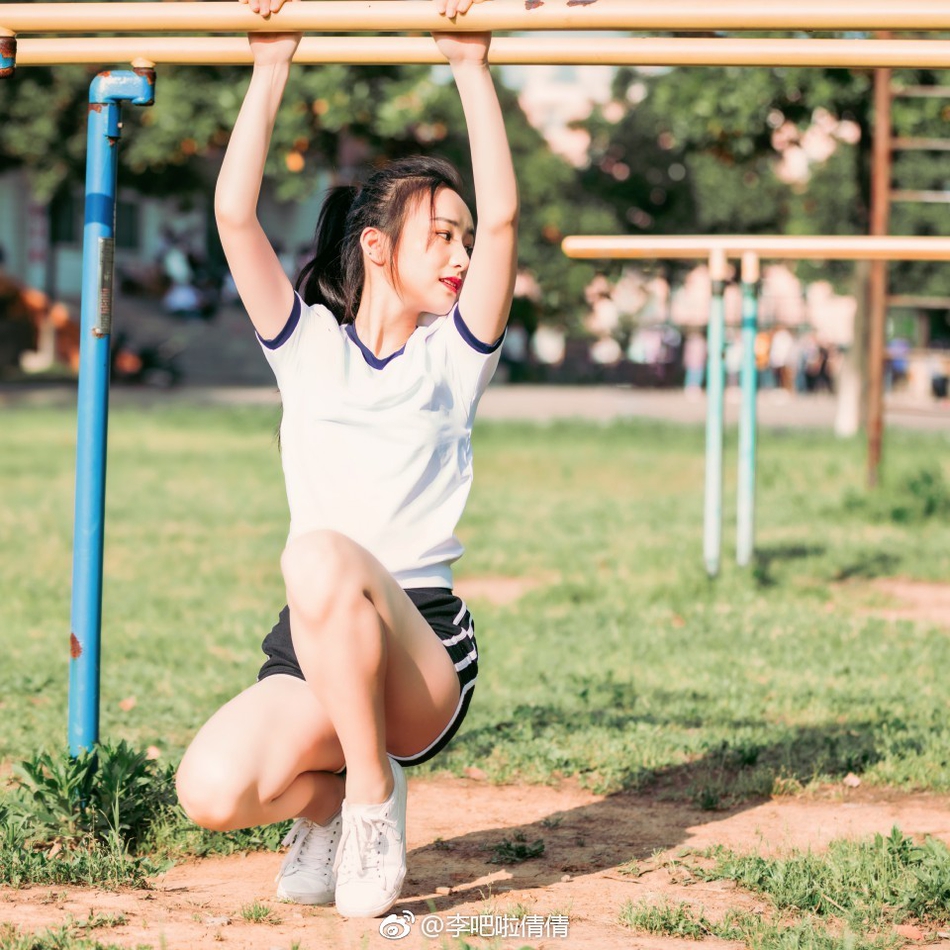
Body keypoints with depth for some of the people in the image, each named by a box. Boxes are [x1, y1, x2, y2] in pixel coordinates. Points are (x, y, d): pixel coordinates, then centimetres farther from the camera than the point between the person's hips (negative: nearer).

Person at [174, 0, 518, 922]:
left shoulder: (455, 352, 10)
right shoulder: (307, 344, 13)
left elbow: (502, 217, -4)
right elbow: (235, 216, 1)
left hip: (422, 645, -2)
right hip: (311, 649, 2)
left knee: (321, 556, -36)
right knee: (211, 793, -26)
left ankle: (372, 789, -16)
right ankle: (327, 792, 11)